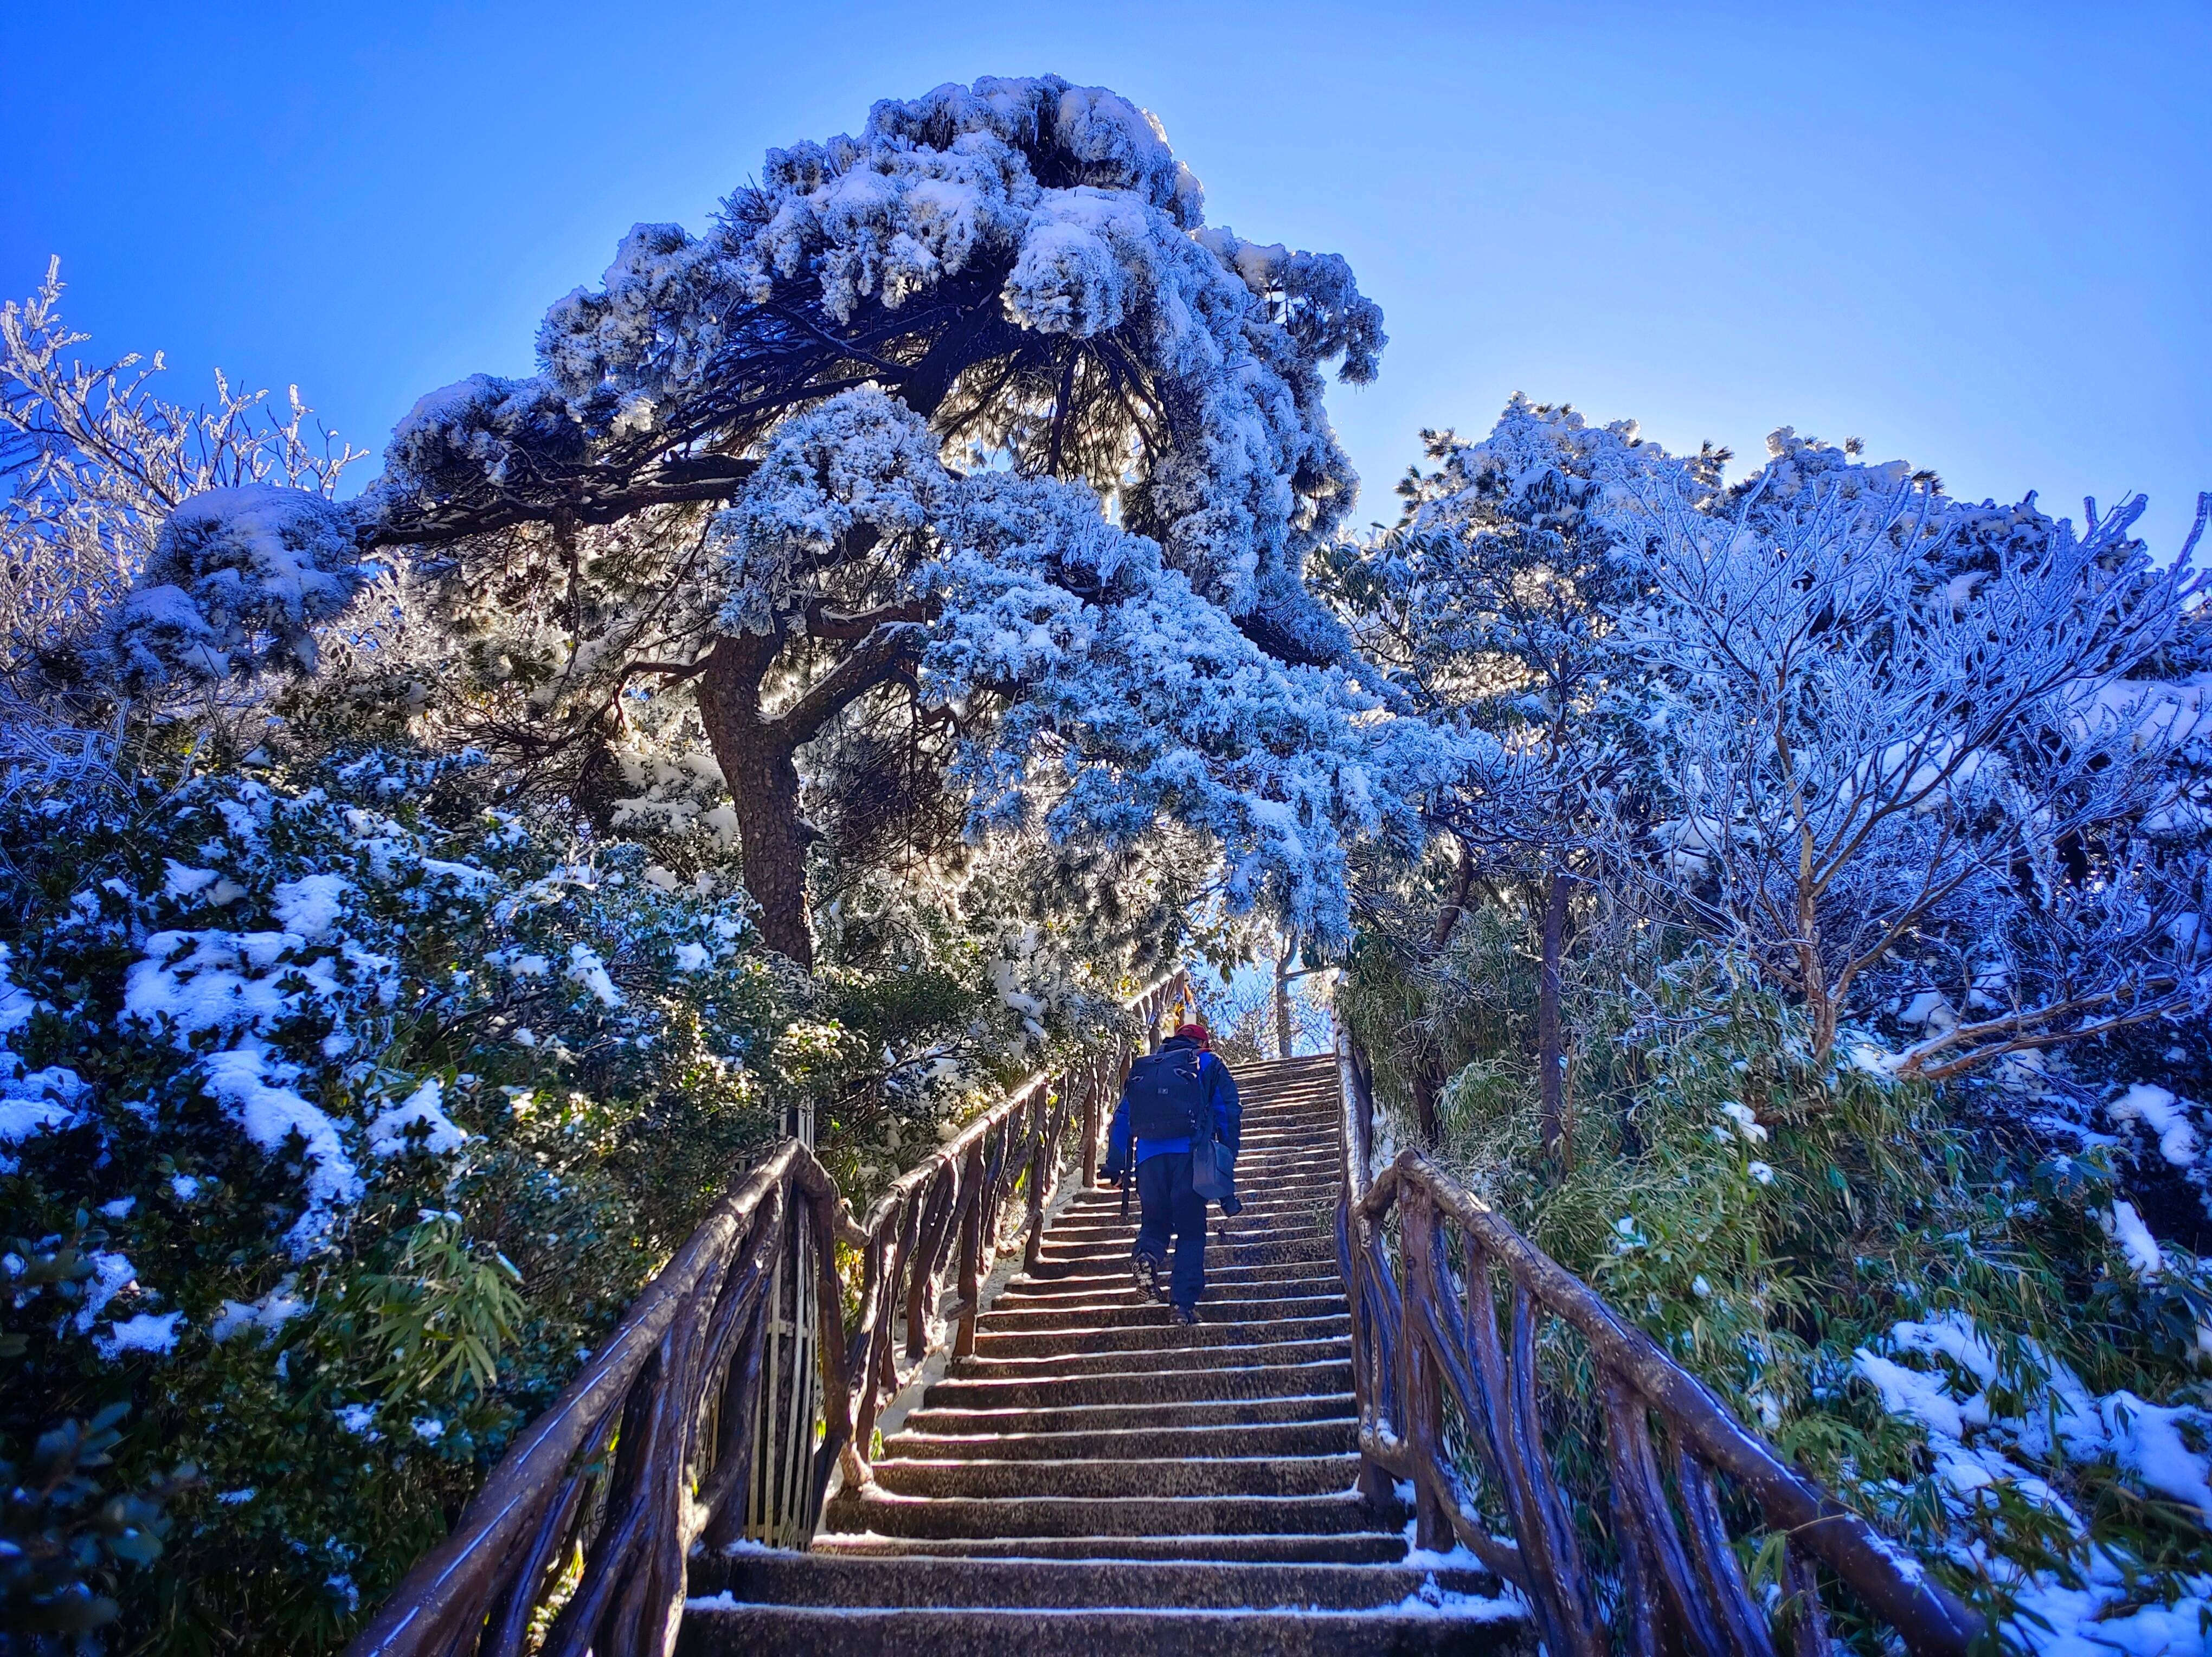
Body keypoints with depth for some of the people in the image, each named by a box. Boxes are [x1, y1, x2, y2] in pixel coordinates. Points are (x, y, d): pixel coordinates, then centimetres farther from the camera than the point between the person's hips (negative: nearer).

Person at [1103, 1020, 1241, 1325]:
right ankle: (1184, 1303, -7)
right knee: (1191, 1231, 5)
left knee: (1155, 1221, 17)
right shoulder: (1208, 1063, 18)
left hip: (1148, 1155, 3)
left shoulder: (1141, 1069, 26)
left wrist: (1115, 1164, 16)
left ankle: (1146, 1254, -15)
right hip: (1190, 1154, -2)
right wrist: (1228, 1160, 9)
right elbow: (1228, 1112, 7)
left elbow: (1122, 1117, 18)